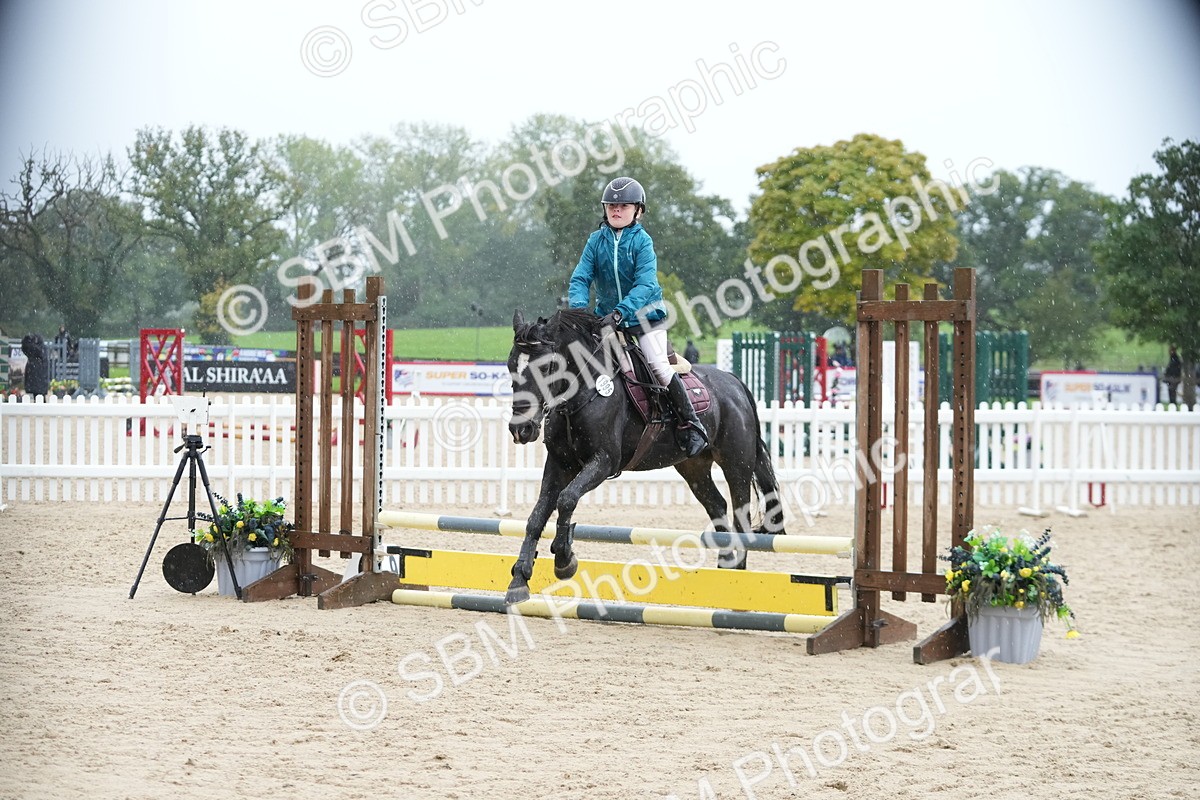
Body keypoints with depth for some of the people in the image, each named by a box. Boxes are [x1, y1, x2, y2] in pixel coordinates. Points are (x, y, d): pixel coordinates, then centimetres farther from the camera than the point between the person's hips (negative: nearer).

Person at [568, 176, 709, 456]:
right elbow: (581, 277, -6)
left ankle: (691, 425, -7)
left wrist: (621, 311, -37)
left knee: (659, 366, -16)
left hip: (645, 314, -4)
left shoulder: (642, 241, -11)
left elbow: (645, 284, -22)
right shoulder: (597, 240, -1)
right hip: (607, 316, 4)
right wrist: (579, 307, -27)